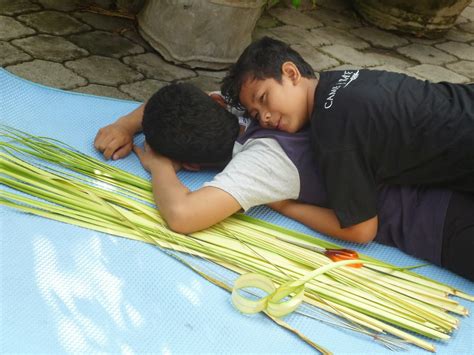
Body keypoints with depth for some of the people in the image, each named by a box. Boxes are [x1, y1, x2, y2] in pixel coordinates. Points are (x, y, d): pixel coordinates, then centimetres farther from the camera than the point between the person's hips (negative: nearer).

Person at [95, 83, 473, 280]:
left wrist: (158, 163, -16)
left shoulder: (263, 159, -25)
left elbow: (182, 214, -37)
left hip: (442, 223, -8)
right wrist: (127, 125, -1)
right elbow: (182, 99, 15)